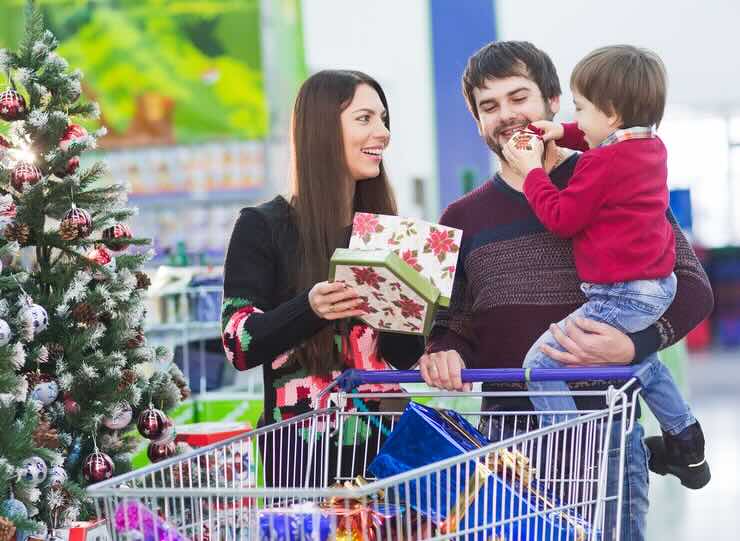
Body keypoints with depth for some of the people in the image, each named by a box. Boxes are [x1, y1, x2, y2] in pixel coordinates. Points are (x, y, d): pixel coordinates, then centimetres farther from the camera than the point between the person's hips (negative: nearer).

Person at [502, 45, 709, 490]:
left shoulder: (602, 164, -20)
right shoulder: (652, 147, 9)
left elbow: (561, 219, -14)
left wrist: (532, 170, -3)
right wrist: (562, 133, 18)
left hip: (620, 298, -10)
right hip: (659, 287, 10)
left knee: (540, 362, -11)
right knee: (639, 357, 36)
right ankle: (687, 448, 41)